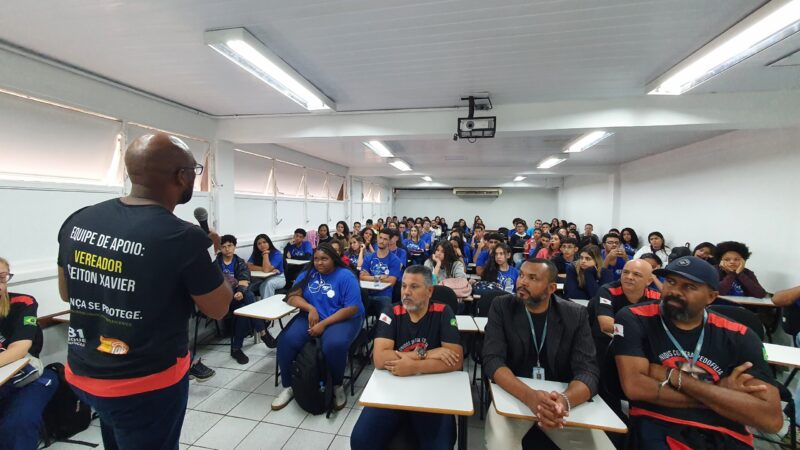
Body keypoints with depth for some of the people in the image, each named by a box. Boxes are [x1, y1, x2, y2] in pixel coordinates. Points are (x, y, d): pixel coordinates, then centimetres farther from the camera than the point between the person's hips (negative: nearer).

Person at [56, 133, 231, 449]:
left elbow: (66, 293, 10)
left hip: (82, 375, 6)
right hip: (147, 384, -6)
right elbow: (218, 308, -13)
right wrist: (205, 254, -1)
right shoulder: (183, 238, -27)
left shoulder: (77, 221, -8)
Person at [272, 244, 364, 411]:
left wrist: (323, 324, -20)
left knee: (334, 345, -33)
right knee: (286, 340, -19)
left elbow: (352, 309, -16)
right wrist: (310, 308, -18)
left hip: (343, 319, -4)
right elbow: (292, 297, 1)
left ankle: (337, 386, -5)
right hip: (311, 317, 5)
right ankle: (288, 386, 3)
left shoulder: (345, 276, -11)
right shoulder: (308, 273, 6)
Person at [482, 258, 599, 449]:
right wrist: (529, 396, -34)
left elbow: (588, 370, -12)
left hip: (562, 398, 3)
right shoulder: (501, 307, -9)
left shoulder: (576, 315, -5)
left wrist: (565, 400, -33)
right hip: (512, 394, -2)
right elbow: (493, 360, -17)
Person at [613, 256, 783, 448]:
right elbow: (634, 386, -19)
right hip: (658, 431, -4)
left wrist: (676, 378, -15)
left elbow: (771, 418, -7)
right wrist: (720, 392, -9)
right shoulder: (634, 319, -8)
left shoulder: (738, 336, 2)